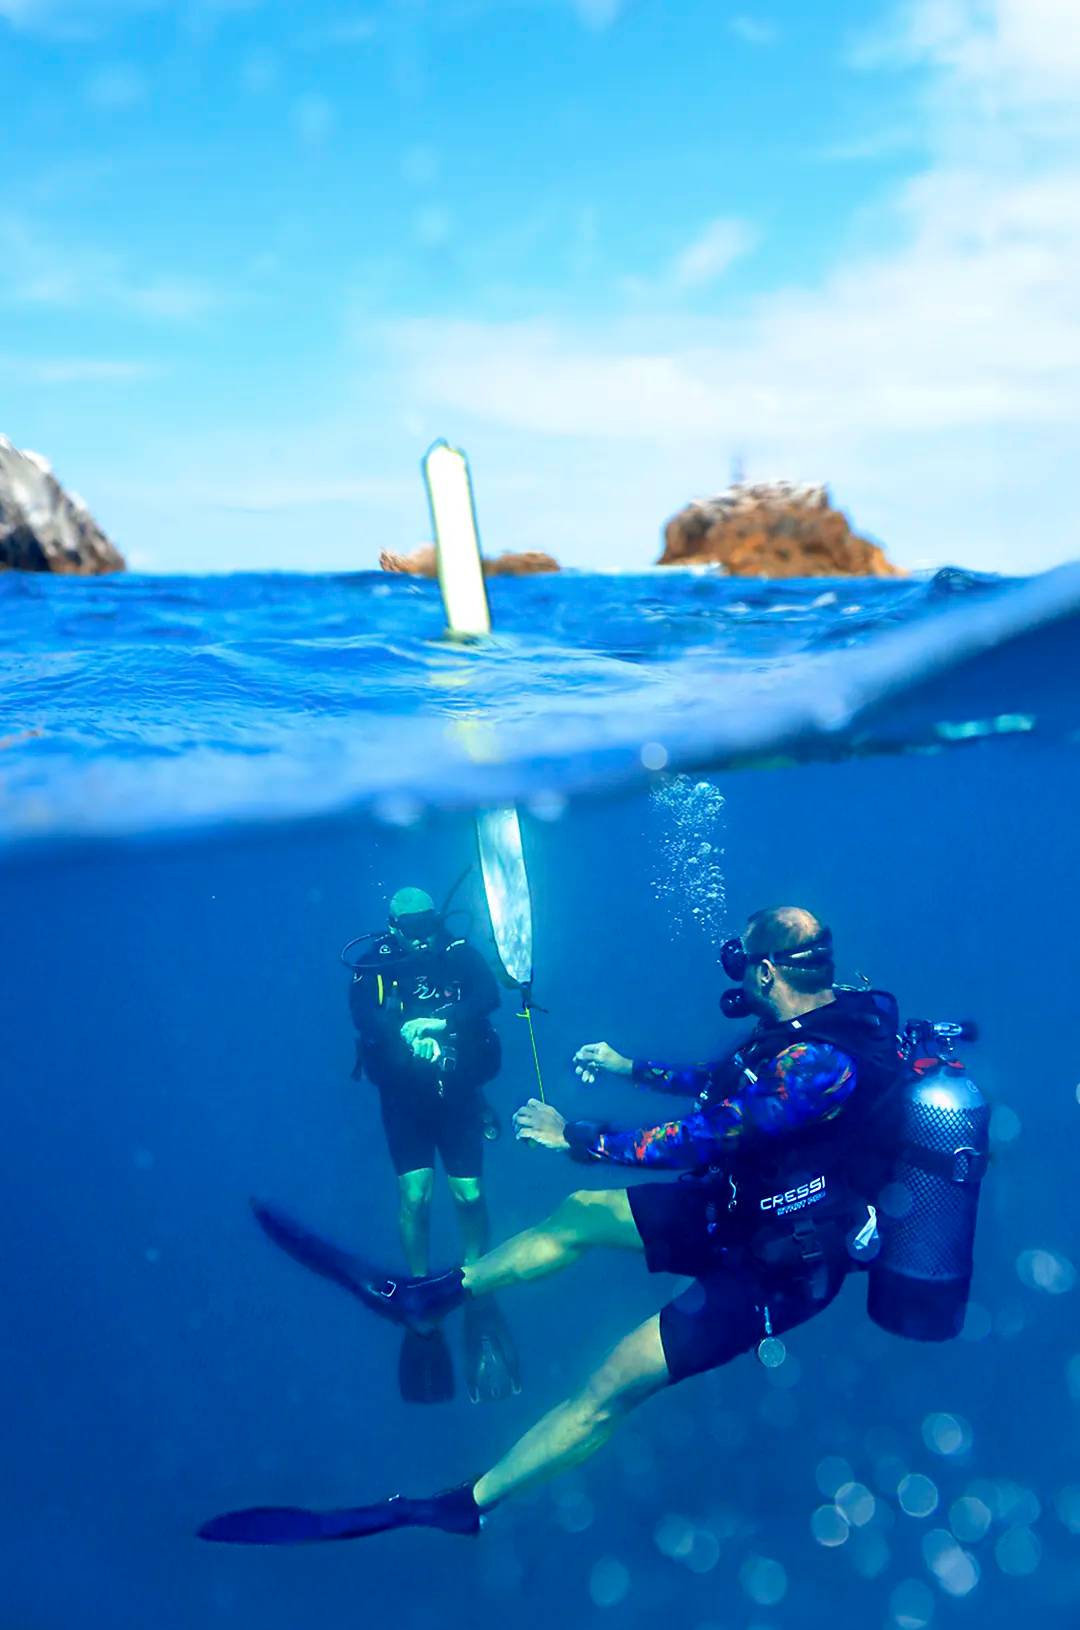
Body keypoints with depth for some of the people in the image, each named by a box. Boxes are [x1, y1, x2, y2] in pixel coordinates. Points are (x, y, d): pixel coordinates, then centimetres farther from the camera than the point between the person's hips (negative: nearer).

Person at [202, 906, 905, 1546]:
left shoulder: (821, 1063, -32)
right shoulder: (827, 1018, -2)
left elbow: (698, 1139, -30)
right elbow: (721, 1078, 16)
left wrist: (574, 1137, -19)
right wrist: (630, 1067, 22)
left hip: (782, 1260, -9)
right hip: (748, 1204, 9)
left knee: (612, 1386, -11)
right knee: (580, 1213, 11)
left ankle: (463, 1504, 1)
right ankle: (428, 1296, 25)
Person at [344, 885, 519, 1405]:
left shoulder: (461, 955, -2)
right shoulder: (373, 966, -3)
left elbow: (489, 996, -17)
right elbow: (364, 1019, -18)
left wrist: (441, 1020, -32)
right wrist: (406, 1029, -37)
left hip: (457, 1091, 0)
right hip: (404, 1094, 0)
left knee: (469, 1194, -3)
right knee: (414, 1194, -9)